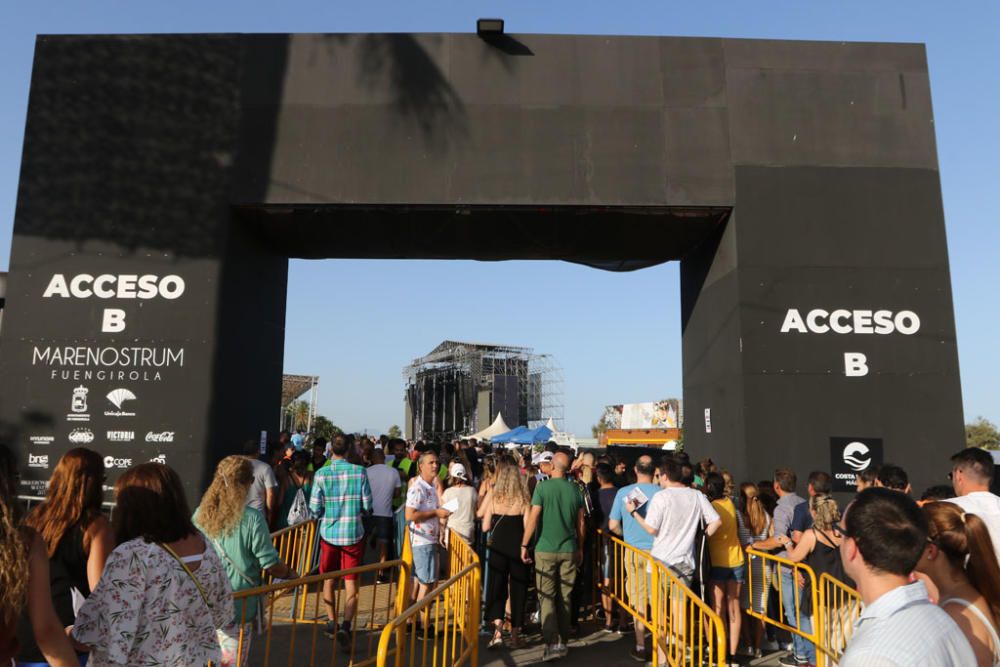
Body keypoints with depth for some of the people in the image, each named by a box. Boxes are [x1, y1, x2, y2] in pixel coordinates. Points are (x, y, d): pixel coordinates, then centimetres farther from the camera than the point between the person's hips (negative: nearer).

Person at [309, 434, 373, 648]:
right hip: (353, 534, -1)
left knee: (328, 580, 19)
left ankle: (332, 623, 29)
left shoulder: (321, 474, -9)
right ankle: (346, 625, -10)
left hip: (329, 533, 1)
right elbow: (367, 506, -5)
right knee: (351, 582, 5)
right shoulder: (359, 472, -8)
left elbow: (314, 509, -7)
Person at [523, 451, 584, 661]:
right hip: (569, 550, 4)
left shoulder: (543, 487, -9)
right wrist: (580, 549, 18)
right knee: (565, 597, 13)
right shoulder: (574, 489, 3)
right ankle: (563, 641, 20)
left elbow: (533, 518, -12)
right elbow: (580, 523, 8)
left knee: (546, 597, 2)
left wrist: (524, 545, -4)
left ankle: (553, 643, -7)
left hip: (546, 549, -4)